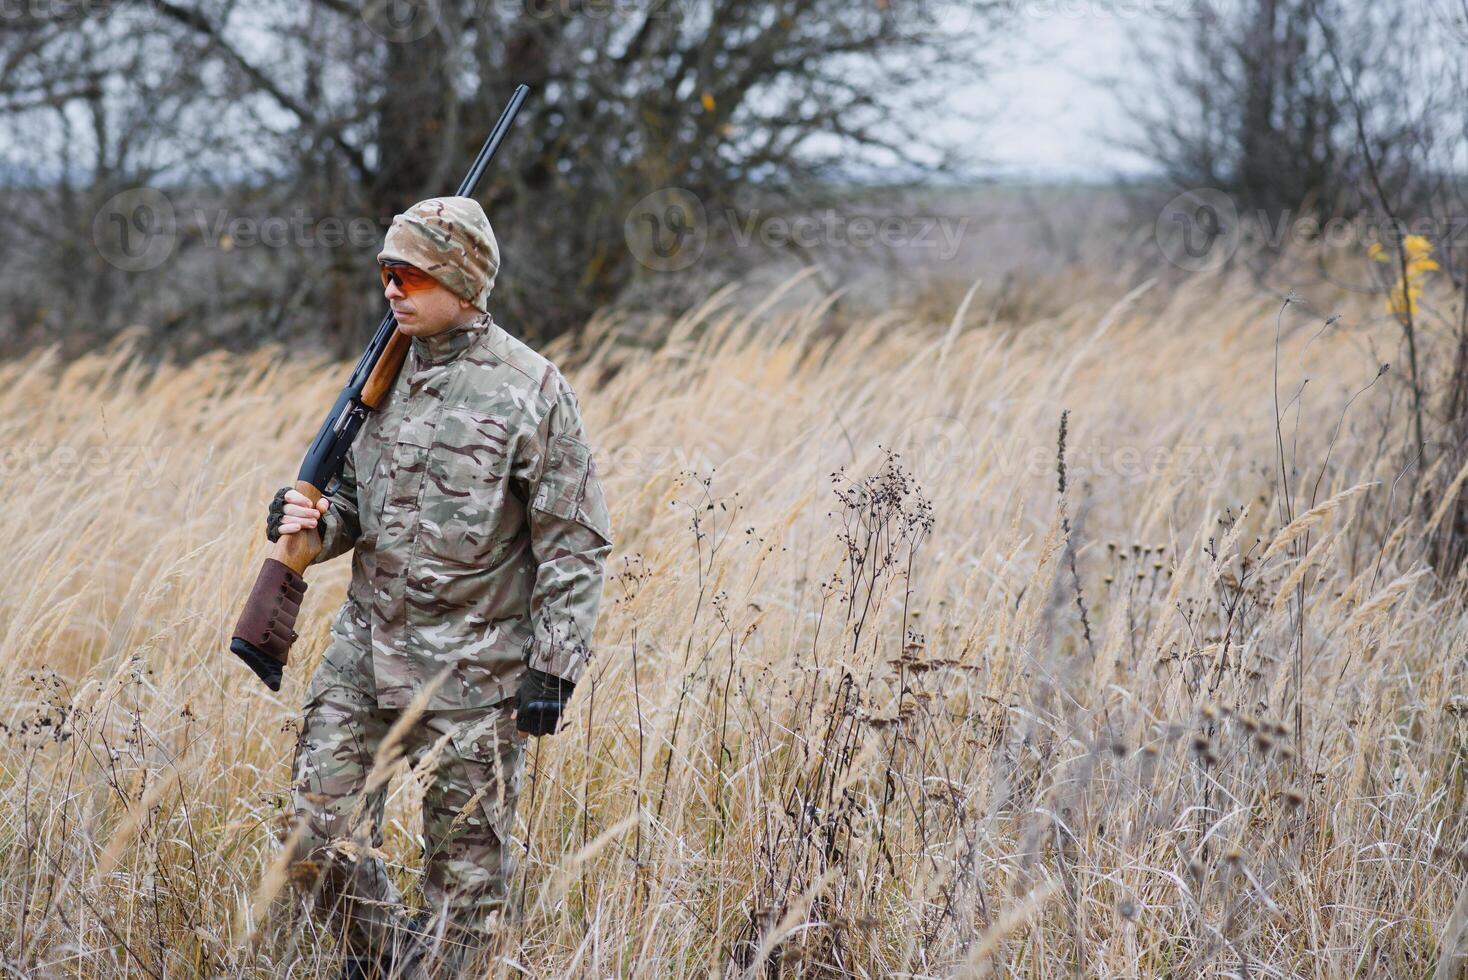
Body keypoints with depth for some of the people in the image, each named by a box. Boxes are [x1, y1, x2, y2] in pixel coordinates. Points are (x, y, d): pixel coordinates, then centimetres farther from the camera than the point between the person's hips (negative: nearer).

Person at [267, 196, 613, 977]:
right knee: (320, 832, 2)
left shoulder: (529, 390, -9)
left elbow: (574, 542, -8)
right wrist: (311, 522, -4)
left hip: (472, 665, -5)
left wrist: (554, 668, -12)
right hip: (366, 644, 5)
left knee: (465, 861, 5)